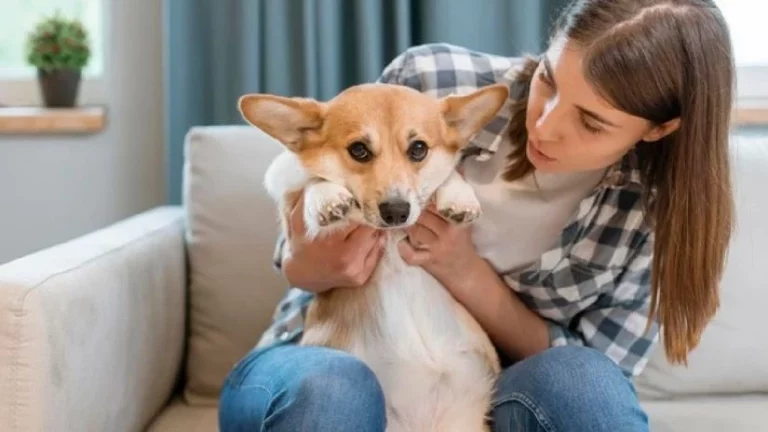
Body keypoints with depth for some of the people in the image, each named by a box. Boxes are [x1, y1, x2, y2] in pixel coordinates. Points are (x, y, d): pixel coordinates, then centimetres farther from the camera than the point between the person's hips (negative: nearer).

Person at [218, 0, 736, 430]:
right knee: (328, 386, -34)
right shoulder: (427, 80, -16)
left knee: (577, 382, -32)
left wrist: (468, 276, -24)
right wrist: (308, 268, -25)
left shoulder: (659, 210, -14)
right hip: (336, 353, 1)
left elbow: (590, 389, -11)